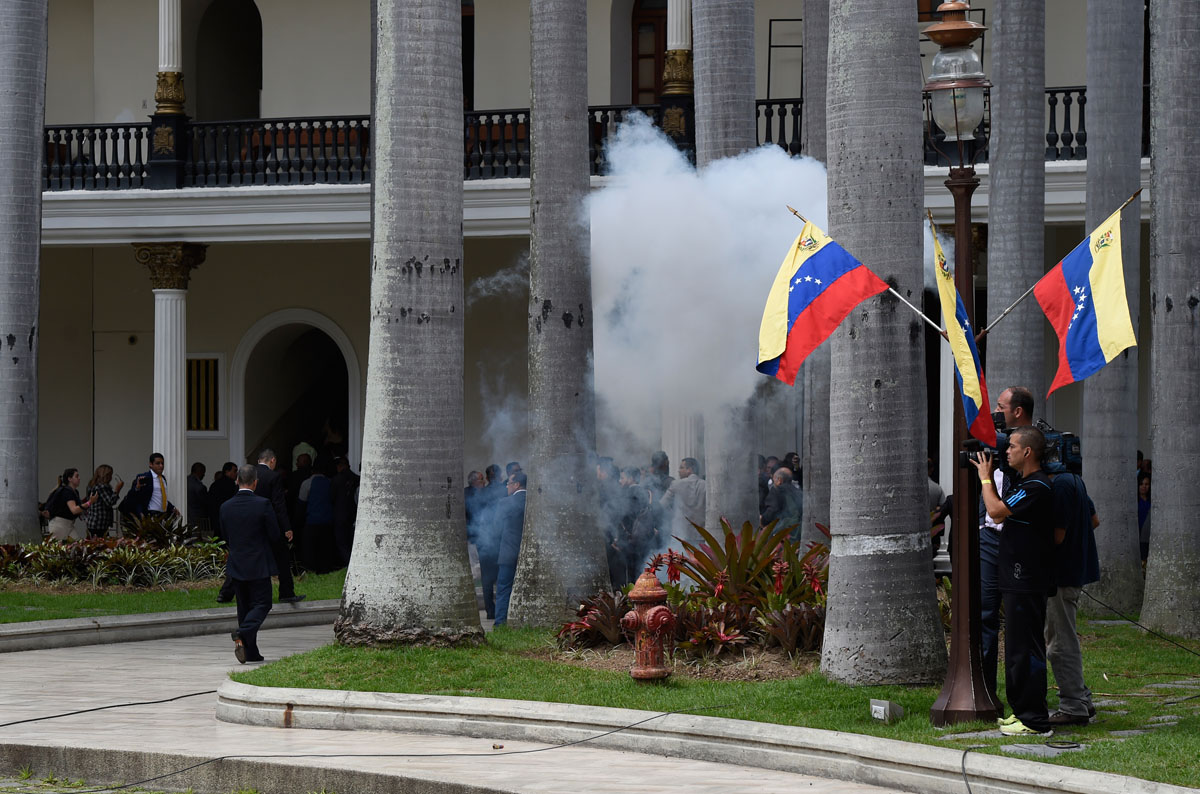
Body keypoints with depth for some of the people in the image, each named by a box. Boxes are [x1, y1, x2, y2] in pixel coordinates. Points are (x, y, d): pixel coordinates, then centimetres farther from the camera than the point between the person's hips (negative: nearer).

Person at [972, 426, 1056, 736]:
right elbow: (1001, 512, 22)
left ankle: (1034, 720, -7)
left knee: (1025, 649, -8)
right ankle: (1022, 712, 22)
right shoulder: (1026, 485, 17)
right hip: (1018, 582, 11)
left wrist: (985, 477, -6)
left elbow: (996, 510, -21)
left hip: (1027, 583, -11)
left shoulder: (1036, 488, -17)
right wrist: (988, 476, 16)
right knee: (1017, 649, 15)